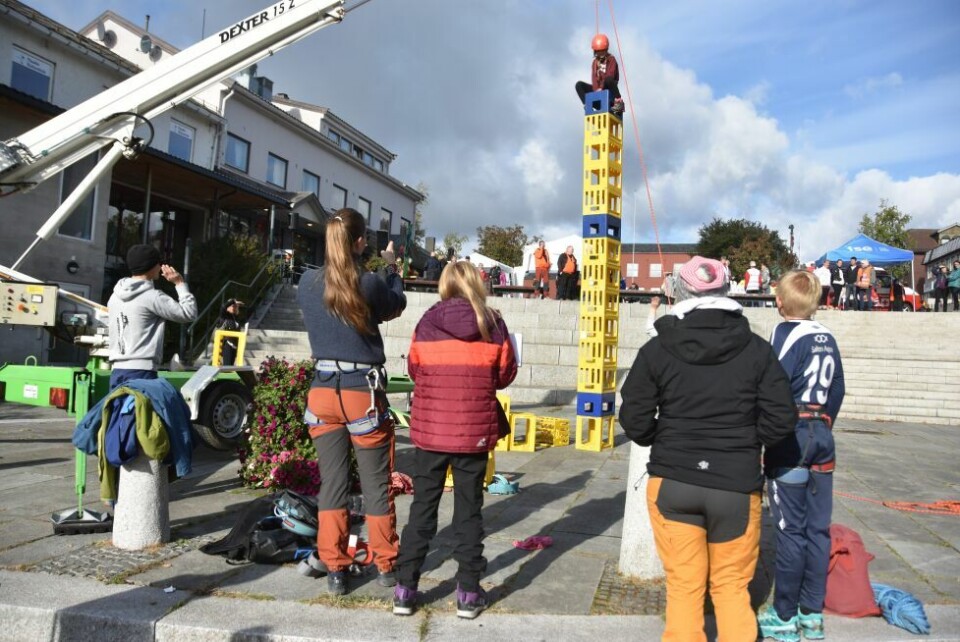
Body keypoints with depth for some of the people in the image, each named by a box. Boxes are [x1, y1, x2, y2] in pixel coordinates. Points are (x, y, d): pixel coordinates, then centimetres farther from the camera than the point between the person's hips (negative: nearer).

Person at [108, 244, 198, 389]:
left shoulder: (116, 296, 13)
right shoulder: (152, 297, -10)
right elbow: (189, 313, -6)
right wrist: (180, 283, 3)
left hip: (118, 371, 8)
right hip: (141, 373, -8)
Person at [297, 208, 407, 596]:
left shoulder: (307, 283, -2)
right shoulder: (370, 284, -12)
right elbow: (396, 306, 8)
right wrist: (391, 267, 23)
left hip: (323, 392, 3)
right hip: (364, 394, -3)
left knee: (332, 483, 12)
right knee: (376, 484, 10)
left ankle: (334, 570, 19)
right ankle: (385, 565, 23)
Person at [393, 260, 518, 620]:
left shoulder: (428, 323, -4)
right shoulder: (493, 325, -4)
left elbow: (413, 371, 6)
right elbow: (506, 375, 5)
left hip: (430, 430, 1)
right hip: (474, 432, 0)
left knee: (422, 507, 11)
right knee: (468, 510, 10)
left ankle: (405, 589, 16)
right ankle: (468, 593, 16)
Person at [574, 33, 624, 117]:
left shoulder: (611, 60, -3)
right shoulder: (595, 62, 11)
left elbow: (610, 75, -17)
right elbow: (594, 77, -2)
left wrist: (601, 88, -28)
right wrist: (596, 89, -21)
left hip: (609, 89, -5)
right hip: (598, 89, 5)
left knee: (609, 79, -39)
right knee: (579, 84, -13)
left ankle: (618, 102, -30)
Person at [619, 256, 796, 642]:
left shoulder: (657, 350, -5)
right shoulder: (756, 349, -3)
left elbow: (634, 421, -5)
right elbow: (782, 419, -3)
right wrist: (744, 444, 12)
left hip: (672, 483, 0)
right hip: (736, 486, 1)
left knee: (683, 586, 11)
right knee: (731, 586, 16)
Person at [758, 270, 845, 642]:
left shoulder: (786, 334, -12)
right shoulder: (828, 339, 9)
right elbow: (837, 392, 14)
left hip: (791, 439, -7)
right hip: (822, 437, 7)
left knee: (790, 530, 0)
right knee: (818, 528, 11)